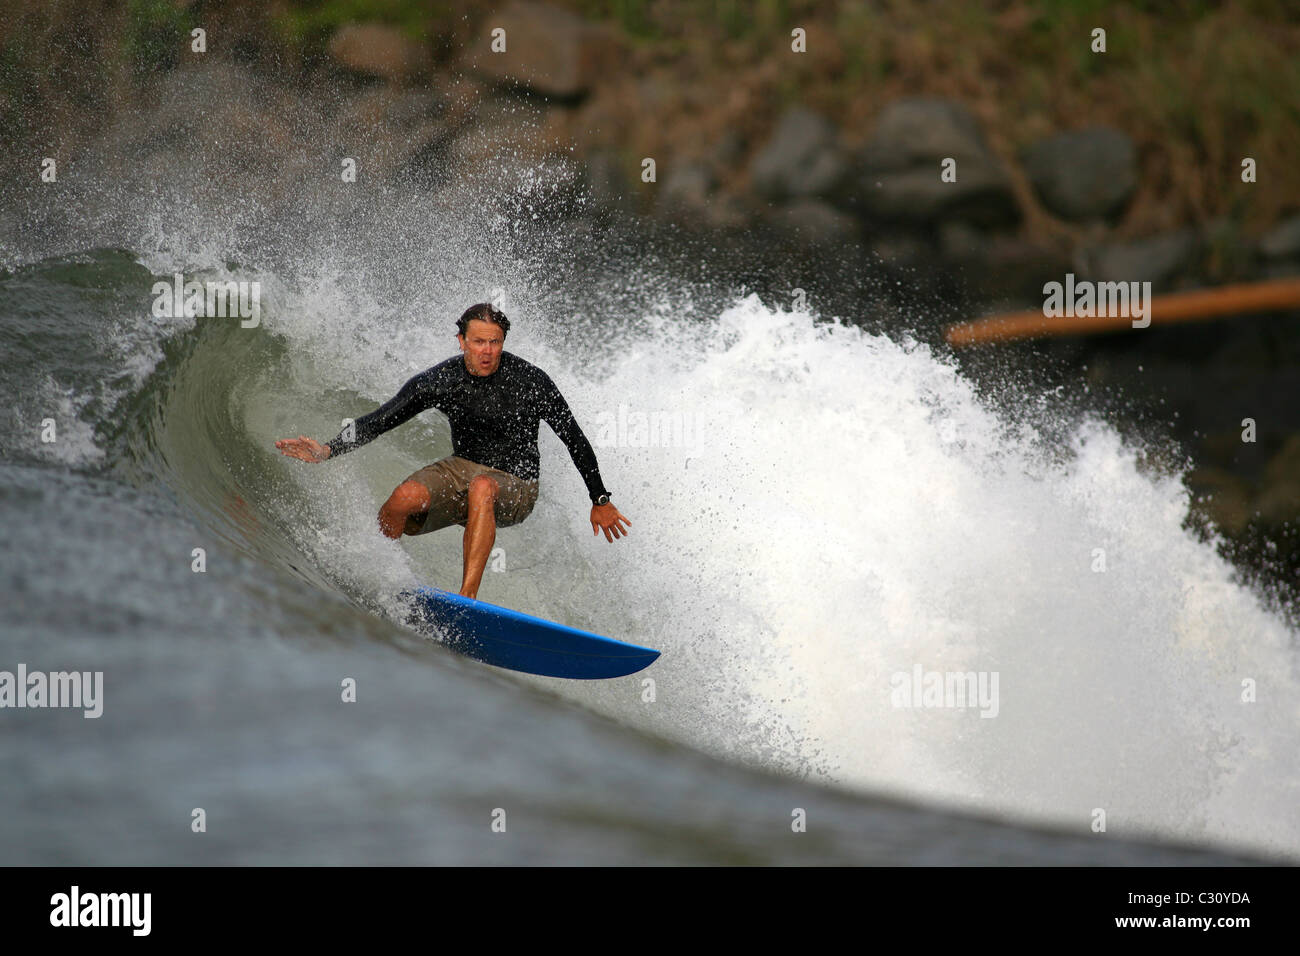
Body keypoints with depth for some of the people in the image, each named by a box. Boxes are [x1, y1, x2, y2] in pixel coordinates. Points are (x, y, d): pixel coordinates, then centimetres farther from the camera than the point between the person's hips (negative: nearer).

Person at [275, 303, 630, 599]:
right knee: (403, 498, -28)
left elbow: (575, 439, -5)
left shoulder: (531, 383, -14)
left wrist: (600, 502, 0)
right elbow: (379, 420, -3)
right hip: (461, 467, 3)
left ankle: (467, 596, -44)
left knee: (481, 488, -40)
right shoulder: (438, 381, -7)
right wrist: (329, 450, -17)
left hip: (515, 486, -3)